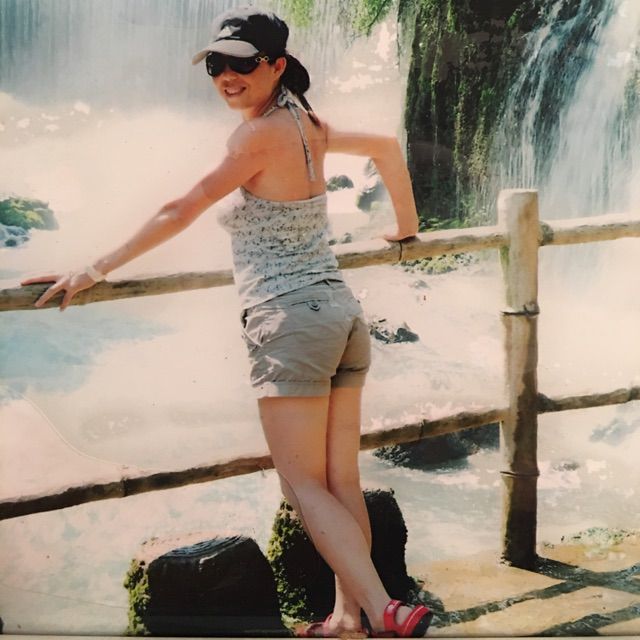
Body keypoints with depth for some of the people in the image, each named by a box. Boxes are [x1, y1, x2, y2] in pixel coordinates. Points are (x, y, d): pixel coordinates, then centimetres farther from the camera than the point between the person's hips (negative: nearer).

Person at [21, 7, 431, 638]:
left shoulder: (260, 134, -13)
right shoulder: (308, 125, 10)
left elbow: (181, 211, -17)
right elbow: (386, 147, 26)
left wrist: (95, 271, -14)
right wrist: (406, 226, 38)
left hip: (290, 321, -8)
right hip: (340, 313, 8)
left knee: (304, 485, -4)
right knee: (341, 482, 11)